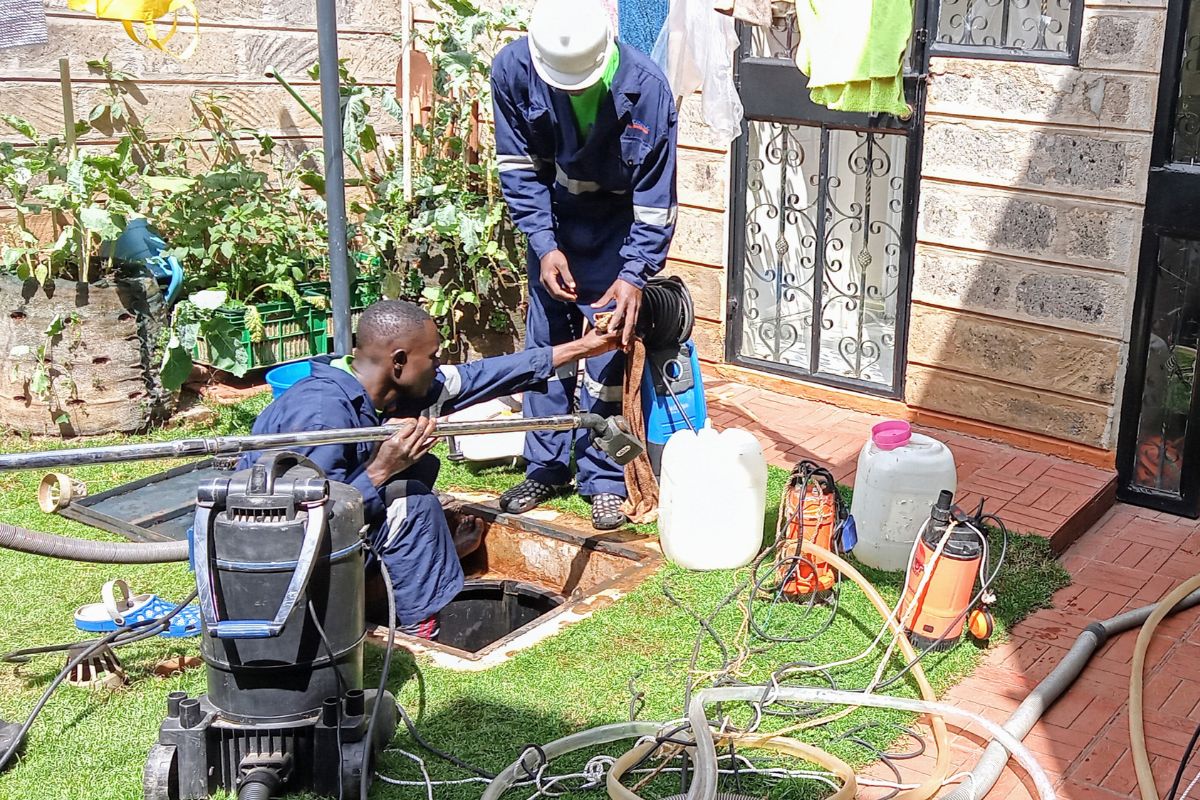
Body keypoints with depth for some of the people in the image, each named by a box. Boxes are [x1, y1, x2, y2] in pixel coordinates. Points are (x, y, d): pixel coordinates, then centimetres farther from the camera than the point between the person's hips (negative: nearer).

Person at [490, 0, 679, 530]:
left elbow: (655, 197, -21)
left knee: (606, 351, -4)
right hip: (553, 217, 3)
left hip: (617, 224, -3)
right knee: (546, 342, 6)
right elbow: (519, 167, -12)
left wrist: (635, 275, -27)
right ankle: (546, 467, 18)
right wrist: (545, 246, -19)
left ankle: (603, 478, 7)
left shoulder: (646, 88, -30)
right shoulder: (513, 69, -23)